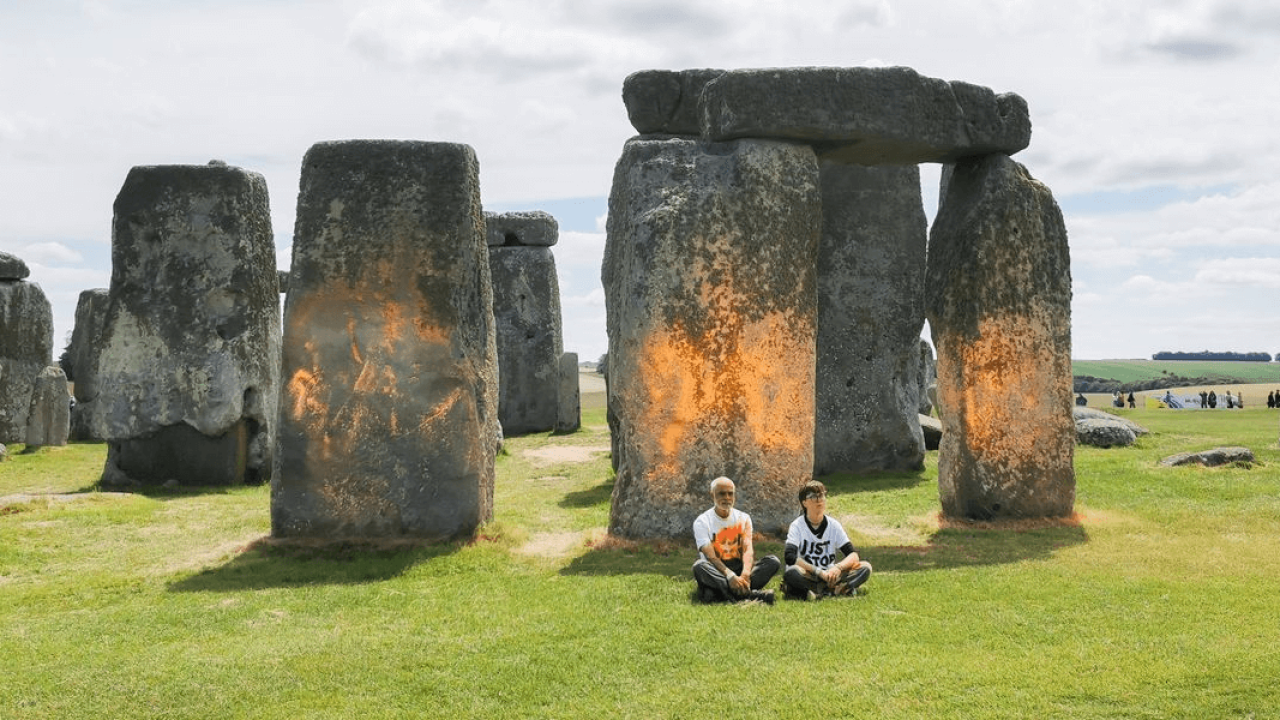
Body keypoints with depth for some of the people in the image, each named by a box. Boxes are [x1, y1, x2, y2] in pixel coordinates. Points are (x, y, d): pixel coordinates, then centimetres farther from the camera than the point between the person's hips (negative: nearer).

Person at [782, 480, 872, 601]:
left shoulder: (834, 525, 4)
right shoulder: (797, 526, -6)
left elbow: (853, 555, -3)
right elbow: (790, 558, -20)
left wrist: (838, 568, -24)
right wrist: (819, 572, -25)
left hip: (829, 576, 4)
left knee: (865, 567, -16)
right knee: (791, 572, -37)